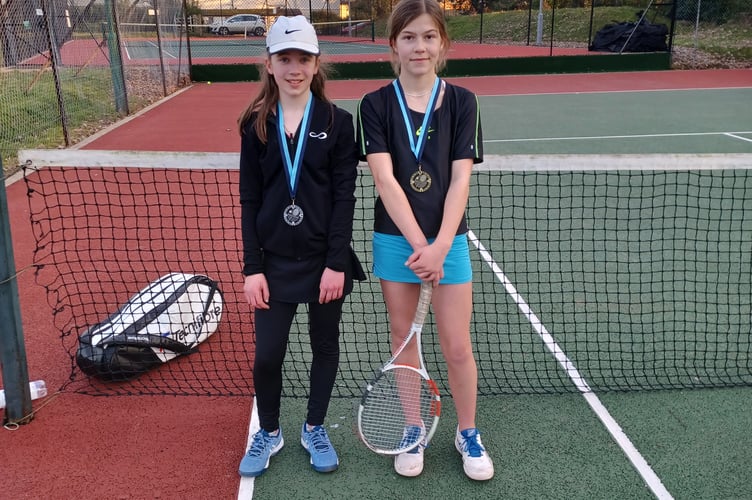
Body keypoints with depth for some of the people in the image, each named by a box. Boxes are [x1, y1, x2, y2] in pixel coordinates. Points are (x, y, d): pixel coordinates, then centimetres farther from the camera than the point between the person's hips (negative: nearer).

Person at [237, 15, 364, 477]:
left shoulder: (338, 122, -4)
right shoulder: (256, 125, 1)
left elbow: (345, 197, -6)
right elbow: (249, 200, 1)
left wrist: (337, 263, -12)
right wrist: (252, 267, -4)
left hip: (325, 258, -1)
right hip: (274, 259, 1)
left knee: (325, 346, 13)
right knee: (267, 354, 4)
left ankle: (315, 428, 34)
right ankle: (269, 432, 29)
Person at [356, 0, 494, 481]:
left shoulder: (462, 102, -2)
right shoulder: (375, 105, -4)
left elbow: (461, 179, -8)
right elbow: (385, 179, -12)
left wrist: (440, 245, -20)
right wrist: (418, 244, -21)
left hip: (448, 238, 0)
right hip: (395, 239, 0)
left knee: (457, 346, 4)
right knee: (403, 339, 11)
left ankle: (468, 433, 26)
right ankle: (413, 430, 30)